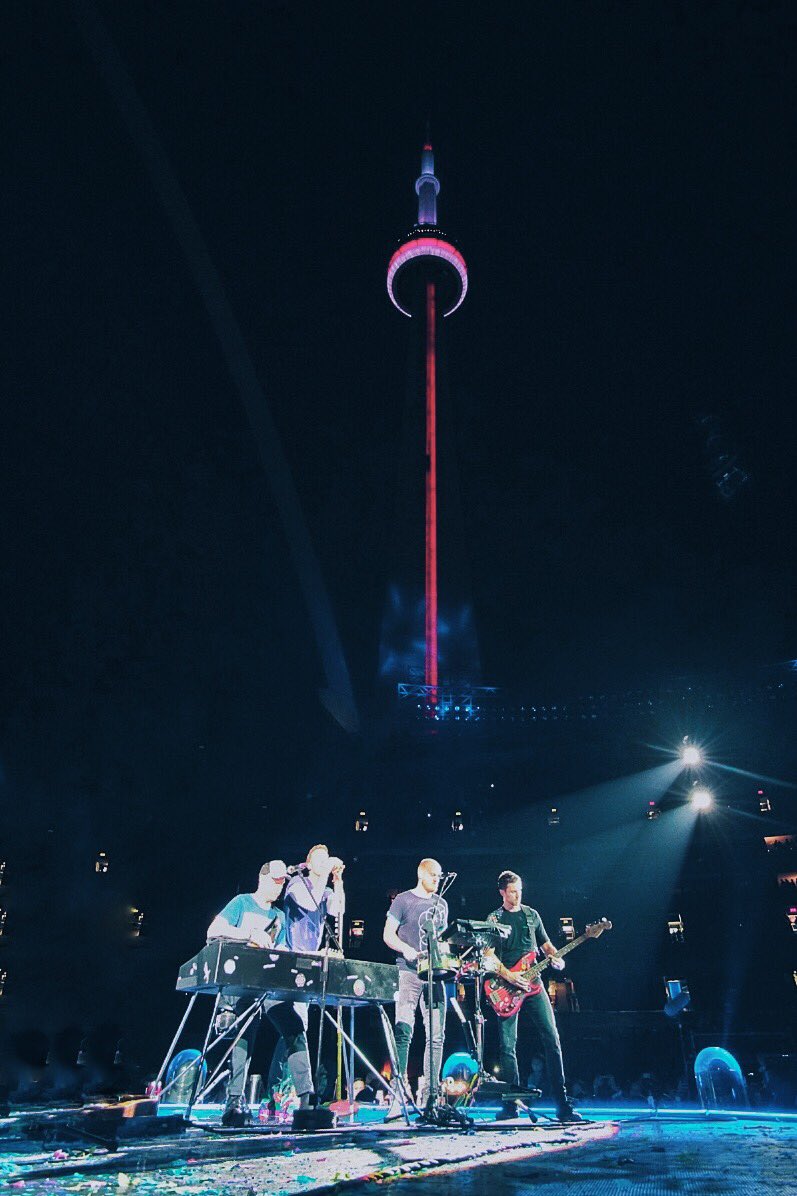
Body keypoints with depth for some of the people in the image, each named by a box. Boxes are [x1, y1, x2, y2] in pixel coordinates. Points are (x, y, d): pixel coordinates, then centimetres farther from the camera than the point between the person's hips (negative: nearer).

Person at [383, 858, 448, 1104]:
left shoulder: (441, 904, 16)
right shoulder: (403, 900, -1)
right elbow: (388, 935, -3)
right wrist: (406, 949, -20)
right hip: (409, 972, -5)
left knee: (437, 1034, 4)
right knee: (404, 1031, -10)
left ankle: (429, 1088, 13)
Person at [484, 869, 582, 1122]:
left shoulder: (531, 914, 13)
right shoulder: (494, 919, 1)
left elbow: (545, 943, 18)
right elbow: (488, 954, -7)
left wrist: (555, 958, -3)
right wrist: (508, 976, -19)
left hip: (532, 983, 3)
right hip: (507, 987, -3)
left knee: (552, 1039, -5)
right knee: (507, 1046, -2)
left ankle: (563, 1104, 0)